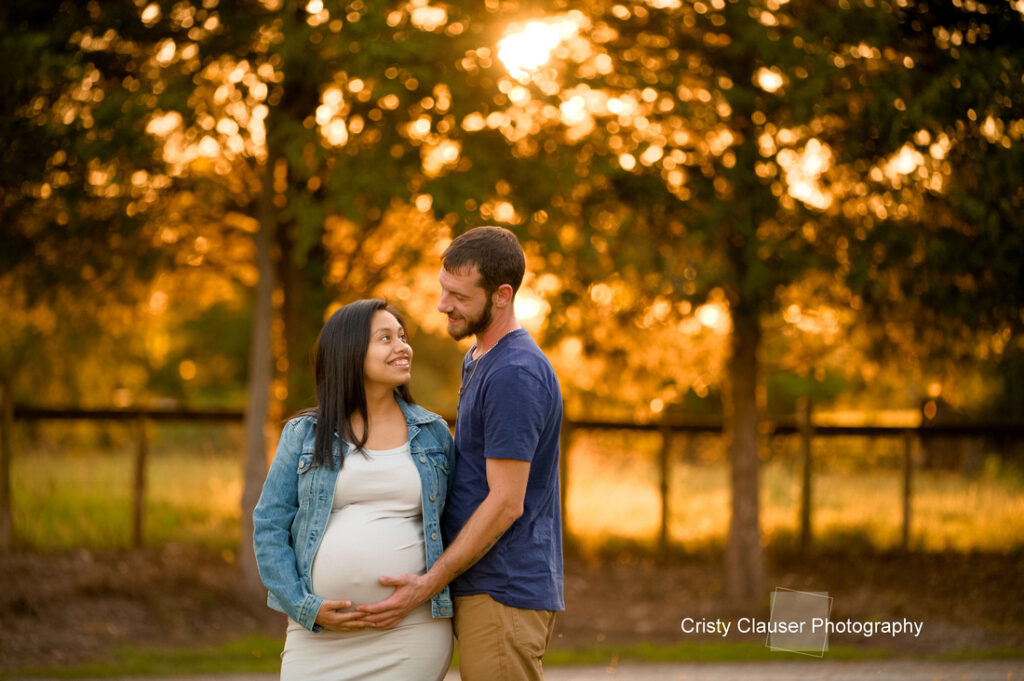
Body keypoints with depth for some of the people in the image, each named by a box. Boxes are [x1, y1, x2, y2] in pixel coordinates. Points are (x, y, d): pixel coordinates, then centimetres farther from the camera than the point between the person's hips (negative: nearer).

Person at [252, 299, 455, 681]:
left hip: (412, 633, 0)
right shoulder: (304, 436, 5)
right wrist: (305, 607, -7)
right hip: (320, 633, 0)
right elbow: (269, 527, 3)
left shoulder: (434, 434, 9)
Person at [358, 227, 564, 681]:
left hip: (505, 593, -10)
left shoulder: (514, 374, -17)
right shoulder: (479, 362, 17)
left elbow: (506, 503, -19)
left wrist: (428, 584, -15)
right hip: (482, 590, 10)